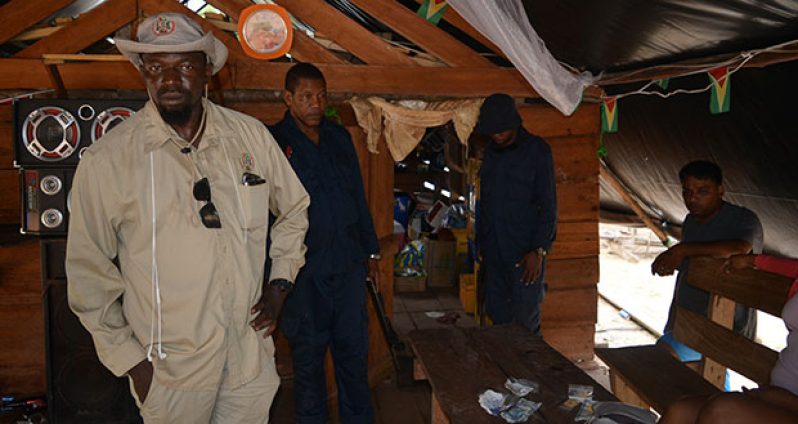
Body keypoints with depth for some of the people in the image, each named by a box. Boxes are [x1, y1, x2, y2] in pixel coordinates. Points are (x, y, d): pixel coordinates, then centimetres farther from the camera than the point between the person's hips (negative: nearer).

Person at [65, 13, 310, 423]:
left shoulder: (251, 135, -2)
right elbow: (89, 273, -4)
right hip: (168, 370, -2)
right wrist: (130, 360, -4)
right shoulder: (106, 161, -11)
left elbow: (294, 208, 13)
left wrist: (280, 282, 5)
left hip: (252, 354, 3)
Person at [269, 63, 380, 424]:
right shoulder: (274, 142, -5)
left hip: (348, 262, 4)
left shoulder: (339, 136, 11)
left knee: (354, 347, 12)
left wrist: (370, 250, 16)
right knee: (308, 353, 9)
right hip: (305, 270, -4)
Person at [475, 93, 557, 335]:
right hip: (494, 249, 6)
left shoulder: (537, 150, -6)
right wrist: (481, 243, 14)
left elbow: (548, 204, -9)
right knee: (497, 313, 9)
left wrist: (538, 250, -16)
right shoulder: (490, 152, 12)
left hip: (525, 251, -6)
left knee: (525, 319, -4)